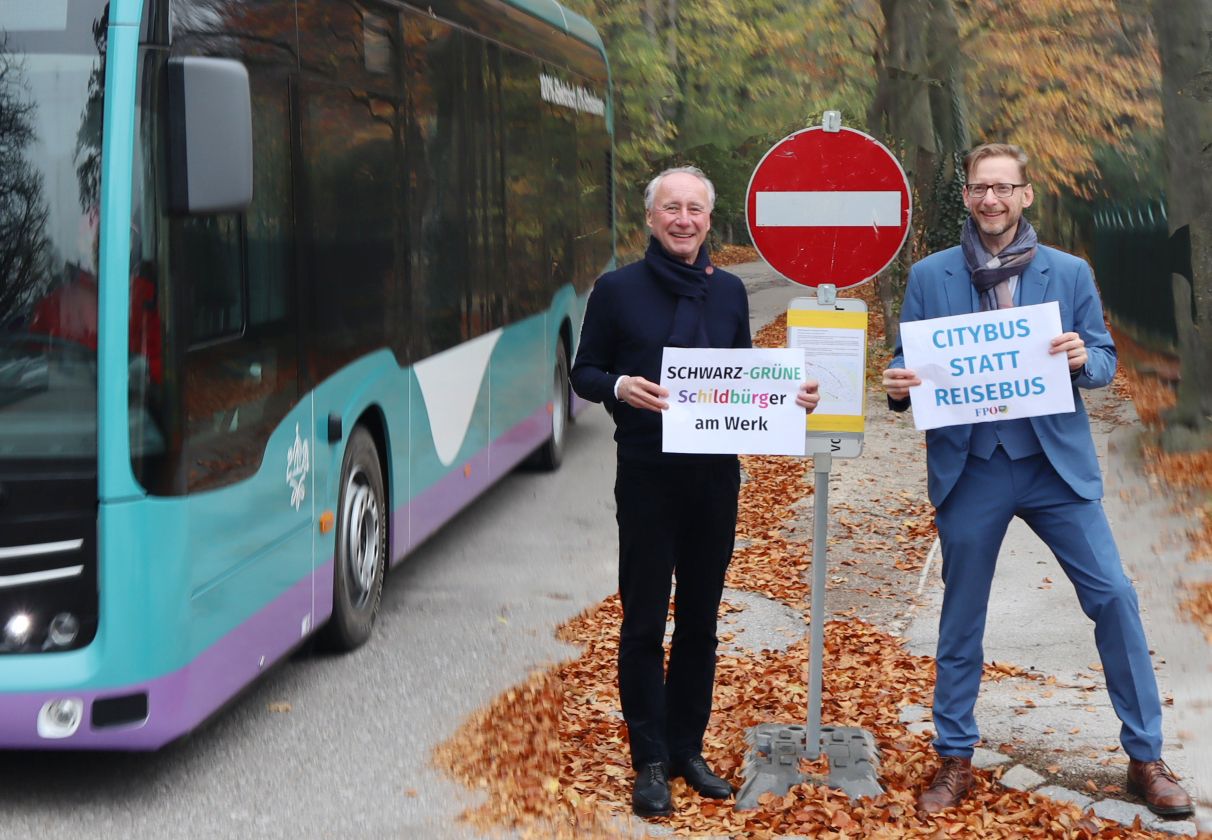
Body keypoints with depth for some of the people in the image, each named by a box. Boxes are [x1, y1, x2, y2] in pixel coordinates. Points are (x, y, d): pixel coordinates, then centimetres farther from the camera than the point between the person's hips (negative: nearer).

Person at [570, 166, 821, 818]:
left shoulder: (729, 291, 9)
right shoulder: (618, 289, -2)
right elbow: (583, 374, 1)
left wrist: (789, 396, -2)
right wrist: (620, 386, -19)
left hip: (716, 473, 4)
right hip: (648, 475, -4)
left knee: (700, 619, 11)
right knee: (644, 622, 0)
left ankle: (687, 749, 22)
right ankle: (650, 762, 8)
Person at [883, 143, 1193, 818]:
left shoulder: (1069, 273, 3)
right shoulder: (929, 278, 2)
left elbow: (1106, 361, 5)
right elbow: (910, 365, 5)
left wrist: (1083, 359, -18)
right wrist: (900, 386, -17)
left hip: (1058, 462, 0)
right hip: (969, 467, 0)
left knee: (1114, 597, -4)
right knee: (962, 615, 9)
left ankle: (1146, 758, 9)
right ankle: (955, 761, 22)